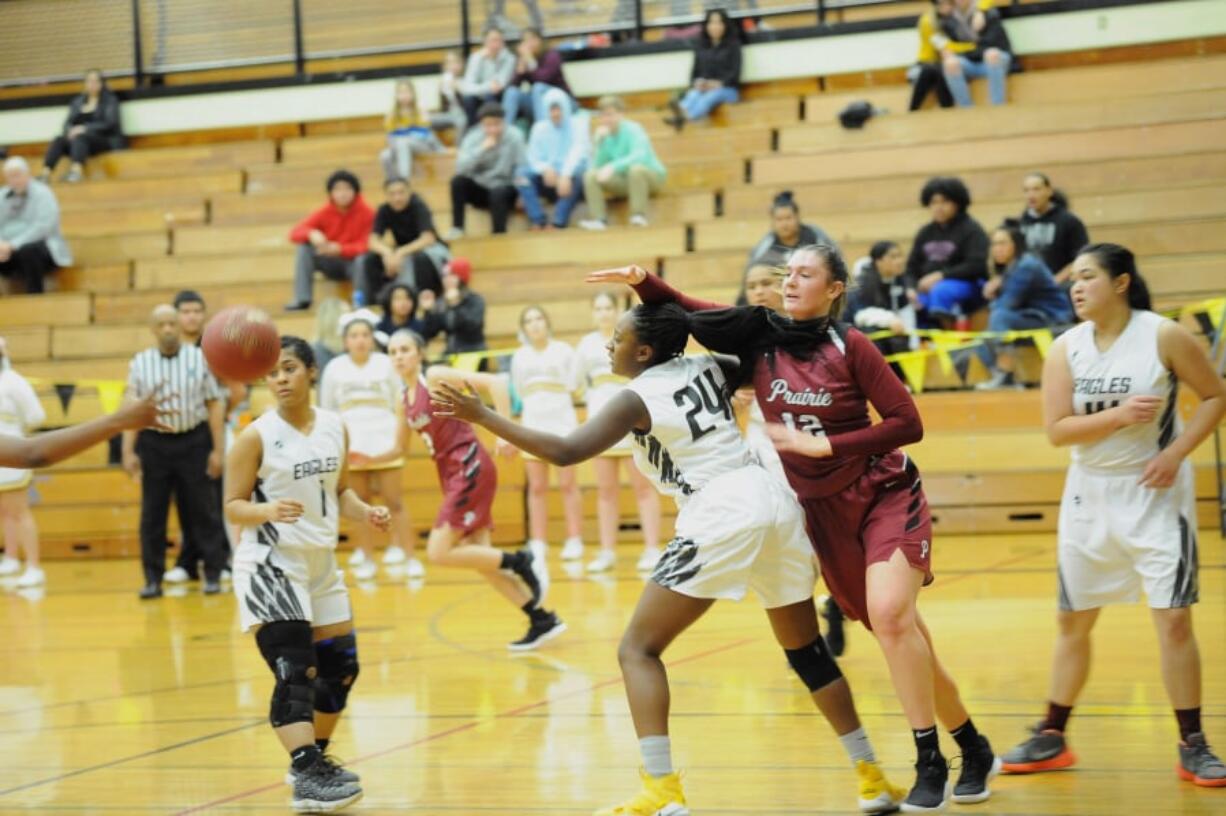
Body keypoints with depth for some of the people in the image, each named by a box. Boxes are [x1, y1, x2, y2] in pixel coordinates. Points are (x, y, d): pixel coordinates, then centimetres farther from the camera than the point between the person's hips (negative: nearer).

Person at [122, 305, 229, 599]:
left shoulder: (200, 358, 0)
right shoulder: (140, 363, 4)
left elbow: (215, 403, 0)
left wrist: (217, 449, -4)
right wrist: (128, 451, 0)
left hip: (194, 441, -1)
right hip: (153, 442, 1)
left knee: (202, 510, 3)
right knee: (152, 514, 5)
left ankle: (213, 574, 12)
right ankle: (153, 579, 13)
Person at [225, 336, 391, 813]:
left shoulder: (334, 428, 4)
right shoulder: (257, 436, -11)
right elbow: (233, 506, -10)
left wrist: (365, 514, -3)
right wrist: (266, 511, -30)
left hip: (321, 564, 7)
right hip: (270, 566, -7)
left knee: (340, 669, 15)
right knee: (295, 673, -18)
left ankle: (313, 761, 32)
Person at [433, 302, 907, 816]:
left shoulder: (637, 399, -1)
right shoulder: (709, 368, 15)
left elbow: (564, 452, -10)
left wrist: (481, 417, -5)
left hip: (721, 516, -7)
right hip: (776, 500, 7)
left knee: (637, 650, 1)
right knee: (806, 651, 21)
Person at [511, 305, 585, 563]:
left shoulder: (563, 350, 1)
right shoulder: (519, 356, 11)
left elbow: (572, 386, 2)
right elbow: (519, 392, 15)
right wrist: (536, 401, 6)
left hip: (562, 421, -3)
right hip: (533, 422, 3)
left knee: (568, 484, -5)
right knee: (536, 488, 3)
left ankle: (574, 541, -2)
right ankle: (537, 544, 5)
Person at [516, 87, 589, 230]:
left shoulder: (578, 124, -2)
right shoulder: (540, 127, 8)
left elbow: (578, 153, -18)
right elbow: (533, 157, 2)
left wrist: (565, 175, -35)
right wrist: (545, 169, -22)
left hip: (571, 175, -3)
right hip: (548, 176, 3)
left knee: (575, 177, -39)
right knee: (524, 176, -24)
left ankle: (559, 222, -40)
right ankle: (538, 221, -34)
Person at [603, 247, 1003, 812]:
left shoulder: (849, 346, -12)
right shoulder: (759, 336, -1)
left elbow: (907, 423, -14)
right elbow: (683, 313, 4)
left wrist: (822, 444, -19)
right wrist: (641, 280, -15)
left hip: (885, 494, -4)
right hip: (824, 510, 4)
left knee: (890, 615, -25)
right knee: (901, 635, 7)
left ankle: (930, 765, -16)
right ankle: (974, 751, 23)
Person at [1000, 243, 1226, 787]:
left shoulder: (1164, 336, -10)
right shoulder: (1065, 349, -3)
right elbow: (1056, 430, -9)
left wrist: (1175, 453, -15)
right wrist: (1120, 415, -24)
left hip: (1155, 493, -3)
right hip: (1090, 495, 3)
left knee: (1173, 620, -7)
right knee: (1072, 621, 11)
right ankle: (1052, 739, 23)